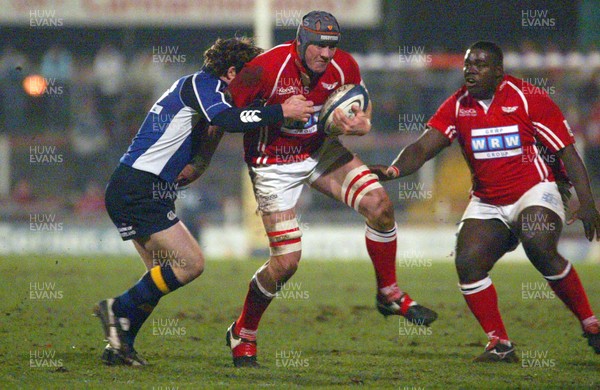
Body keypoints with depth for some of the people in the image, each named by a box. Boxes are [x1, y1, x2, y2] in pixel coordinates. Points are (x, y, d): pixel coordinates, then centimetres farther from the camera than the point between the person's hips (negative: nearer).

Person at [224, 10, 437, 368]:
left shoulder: (344, 67, -12)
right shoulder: (266, 68, -27)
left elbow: (363, 117, 2)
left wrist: (357, 125, -17)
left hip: (321, 150, 5)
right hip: (275, 162, -5)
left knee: (379, 203, -15)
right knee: (286, 262, -9)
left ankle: (389, 294, 6)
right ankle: (242, 334, 14)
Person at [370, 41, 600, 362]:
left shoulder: (528, 99, -10)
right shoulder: (458, 106, 1)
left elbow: (567, 152, -8)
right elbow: (422, 148, -4)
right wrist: (392, 170, -25)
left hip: (535, 193, -5)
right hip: (487, 203, 5)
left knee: (540, 250, -29)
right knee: (468, 263, -15)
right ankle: (499, 344, -4)